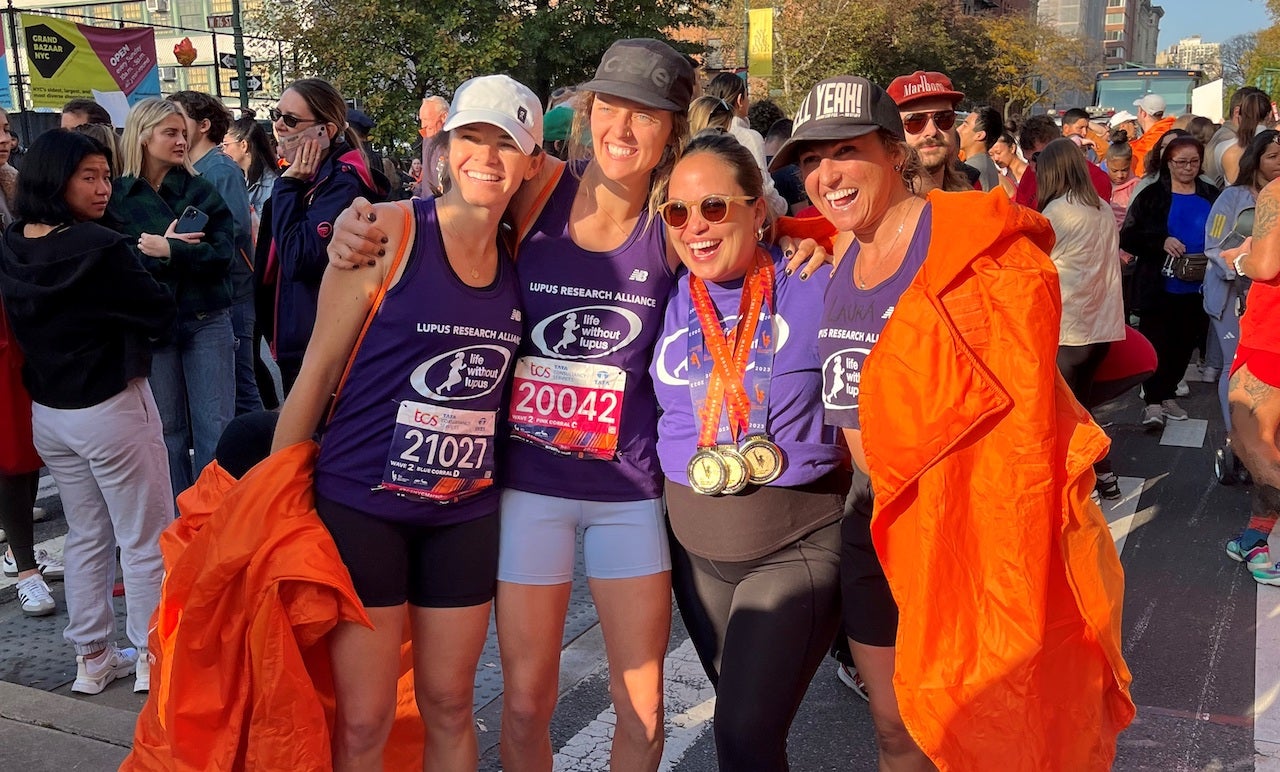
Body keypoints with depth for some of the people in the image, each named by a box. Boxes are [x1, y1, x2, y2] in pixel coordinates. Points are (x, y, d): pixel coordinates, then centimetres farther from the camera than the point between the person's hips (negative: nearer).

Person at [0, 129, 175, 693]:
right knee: (145, 540, 6)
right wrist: (147, 262, 3)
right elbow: (160, 315, -14)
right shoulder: (100, 249, -22)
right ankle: (154, 658, 14)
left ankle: (92, 658, 27)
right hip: (112, 409, -7)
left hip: (48, 410, 8)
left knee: (85, 537, 19)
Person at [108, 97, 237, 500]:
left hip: (207, 320, 0)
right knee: (168, 429, 8)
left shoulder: (201, 190, 5)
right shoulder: (118, 196, 2)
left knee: (215, 427, 1)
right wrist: (187, 252, -15)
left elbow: (222, 252, -6)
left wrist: (166, 251, -17)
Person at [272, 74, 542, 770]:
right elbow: (318, 370, -7)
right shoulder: (390, 231, -11)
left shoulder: (517, 260, 3)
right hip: (361, 504, -4)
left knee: (449, 706, 16)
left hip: (465, 514, 4)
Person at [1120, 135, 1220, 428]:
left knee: (1185, 343, 10)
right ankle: (1153, 402, 1)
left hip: (1197, 288, 3)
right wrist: (1161, 242, -21)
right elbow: (1127, 237, -6)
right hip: (1158, 286, -3)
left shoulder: (1212, 197, 8)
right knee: (1156, 341, -4)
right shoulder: (1152, 196, -1)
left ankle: (1168, 395, 24)